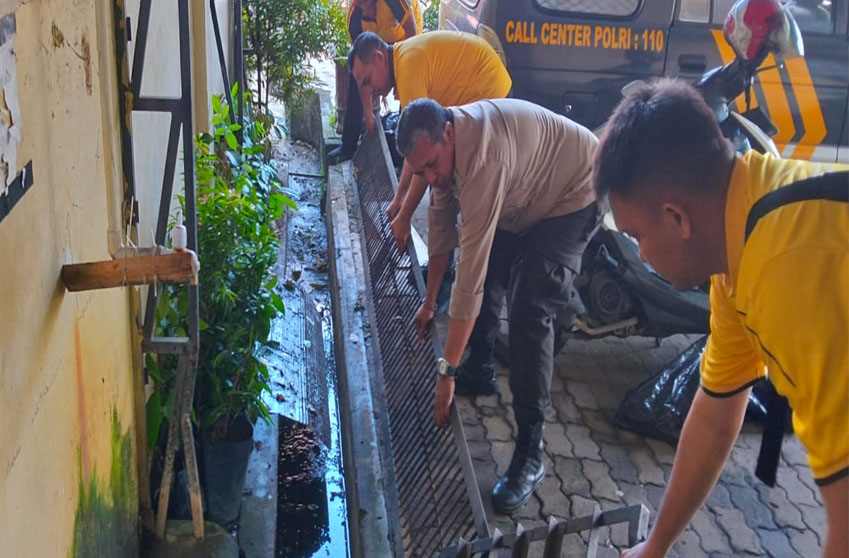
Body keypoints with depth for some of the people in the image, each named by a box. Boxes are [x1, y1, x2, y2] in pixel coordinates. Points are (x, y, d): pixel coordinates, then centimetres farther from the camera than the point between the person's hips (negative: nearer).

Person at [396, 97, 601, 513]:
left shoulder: (482, 155, -39)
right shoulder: (439, 145, -12)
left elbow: (470, 267, -40)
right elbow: (441, 226, 2)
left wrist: (447, 371, -37)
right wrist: (429, 303, 8)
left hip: (573, 196, -9)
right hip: (522, 201, 9)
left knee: (529, 312, -21)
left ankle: (529, 456, -15)